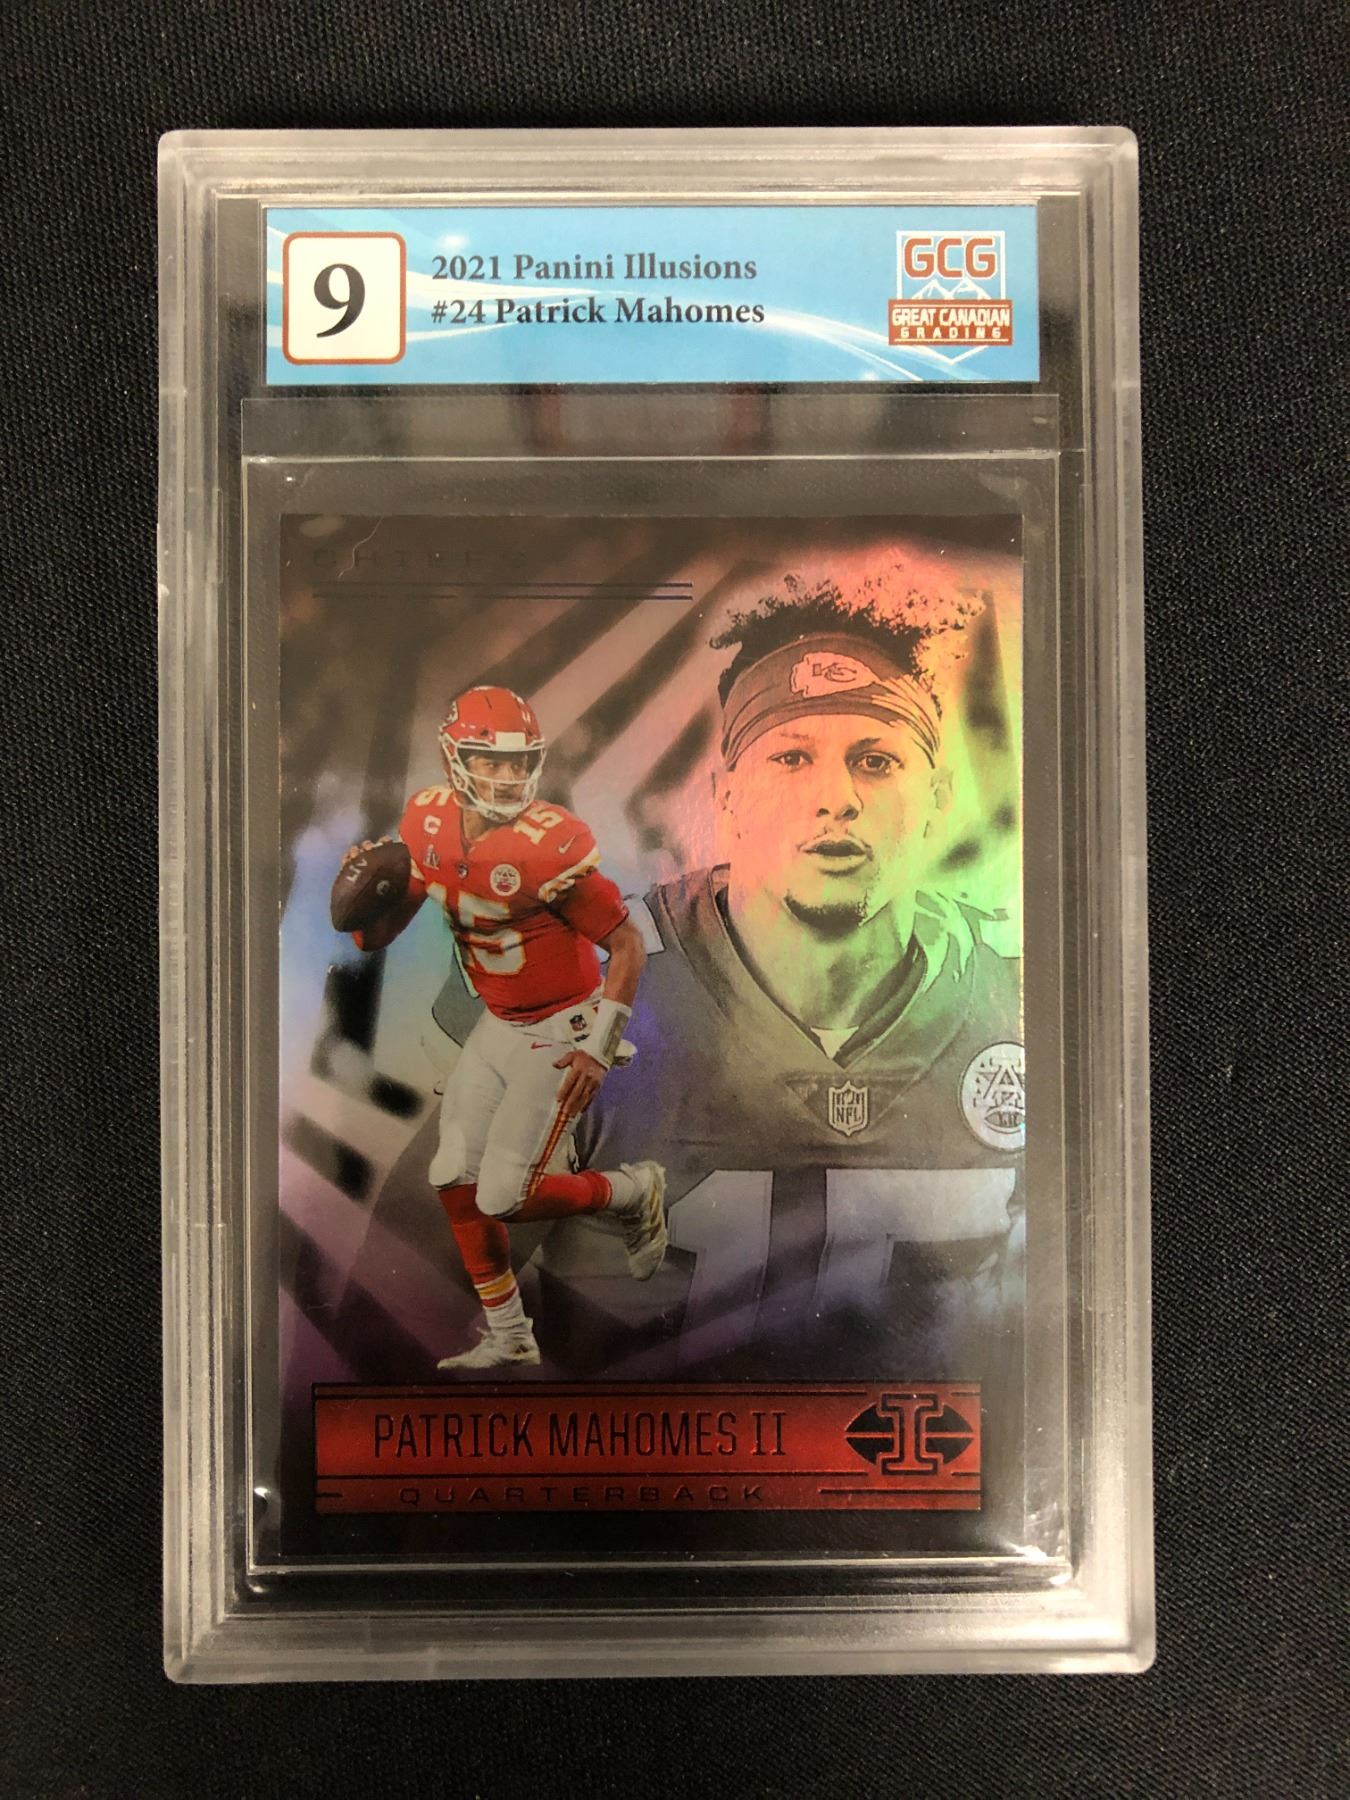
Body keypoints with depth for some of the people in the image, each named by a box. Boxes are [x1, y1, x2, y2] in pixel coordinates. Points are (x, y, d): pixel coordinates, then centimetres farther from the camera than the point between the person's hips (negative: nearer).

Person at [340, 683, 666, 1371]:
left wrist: (600, 1047, -17)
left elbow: (626, 943, -17)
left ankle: (635, 1191, 21)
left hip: (560, 1031, -7)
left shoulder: (548, 845, -25)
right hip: (497, 1025, 7)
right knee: (455, 1180, 7)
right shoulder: (428, 823, -5)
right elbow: (377, 936, 2)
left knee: (505, 1198, -6)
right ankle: (508, 1338, 25)